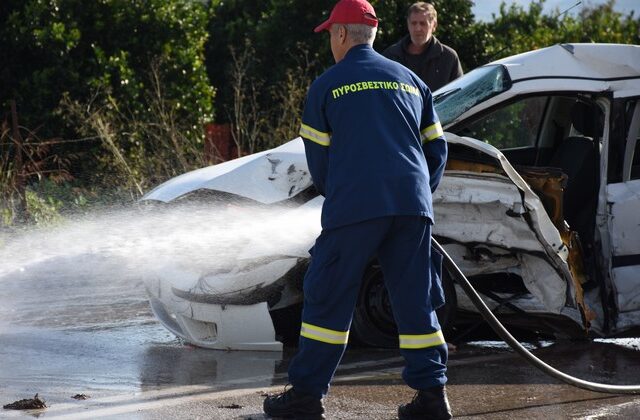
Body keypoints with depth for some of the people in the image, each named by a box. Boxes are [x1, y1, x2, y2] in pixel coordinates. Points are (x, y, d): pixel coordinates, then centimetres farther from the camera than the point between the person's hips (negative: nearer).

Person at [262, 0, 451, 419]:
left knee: (328, 300, 3)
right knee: (416, 302, 8)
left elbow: (318, 158, 7)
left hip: (353, 208, -4)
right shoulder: (410, 80, 17)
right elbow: (437, 149, 17)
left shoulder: (327, 85, 5)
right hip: (413, 208, 4)